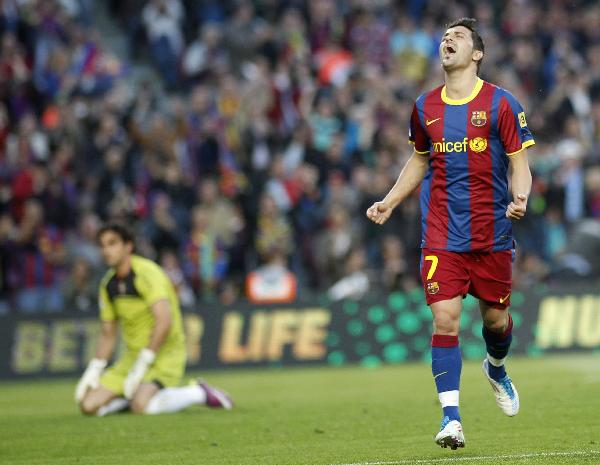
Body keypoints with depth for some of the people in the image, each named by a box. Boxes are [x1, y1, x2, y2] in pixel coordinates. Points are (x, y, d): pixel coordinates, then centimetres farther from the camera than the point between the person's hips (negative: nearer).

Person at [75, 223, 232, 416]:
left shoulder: (147, 273, -16)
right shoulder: (108, 284, 9)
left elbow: (164, 321, -26)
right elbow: (108, 333, 18)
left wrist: (142, 364, -26)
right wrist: (94, 369, 4)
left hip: (165, 352, -7)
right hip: (133, 355, 7)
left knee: (141, 405, -32)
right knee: (89, 404, -8)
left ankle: (199, 393, -9)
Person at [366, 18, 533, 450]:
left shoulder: (500, 103, -3)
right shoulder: (425, 107, 8)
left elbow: (519, 161, -2)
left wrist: (520, 195, -22)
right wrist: (390, 201, 15)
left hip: (492, 232, -1)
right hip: (443, 233, 1)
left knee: (496, 317, 9)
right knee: (445, 316, -12)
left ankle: (496, 368, 45)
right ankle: (451, 417, -12)